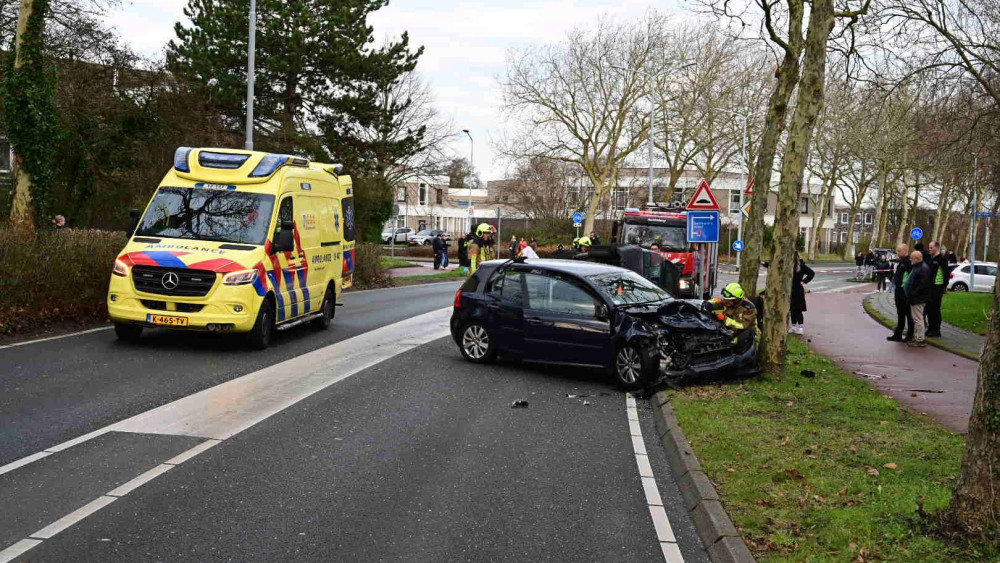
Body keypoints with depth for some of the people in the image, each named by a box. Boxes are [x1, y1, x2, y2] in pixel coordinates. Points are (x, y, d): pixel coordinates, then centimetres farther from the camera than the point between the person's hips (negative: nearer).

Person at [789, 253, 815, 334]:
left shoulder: (801, 266, -8)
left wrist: (804, 281, -3)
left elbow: (812, 273, -1)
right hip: (790, 290, 4)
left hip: (798, 291, -4)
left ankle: (801, 328, 3)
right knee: (792, 310, 11)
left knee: (798, 310, -3)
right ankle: (794, 327, 20)